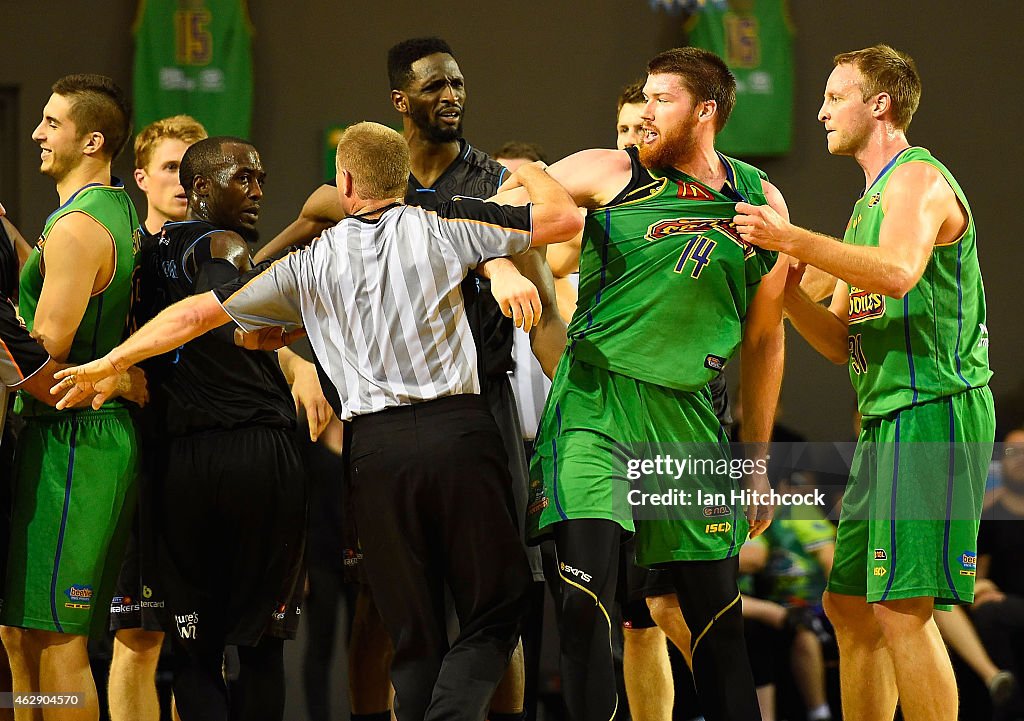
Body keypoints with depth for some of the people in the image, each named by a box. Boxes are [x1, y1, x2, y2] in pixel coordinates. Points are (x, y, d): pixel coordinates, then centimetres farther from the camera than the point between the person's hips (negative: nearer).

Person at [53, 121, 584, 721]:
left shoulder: (312, 265, 10)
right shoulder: (441, 227, 4)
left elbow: (199, 313, 16)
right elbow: (565, 218, 2)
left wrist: (106, 364, 27)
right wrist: (524, 169, 23)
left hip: (377, 446, 2)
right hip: (460, 427, -2)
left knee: (414, 631, 10)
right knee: (496, 609, 3)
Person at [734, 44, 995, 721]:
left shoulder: (918, 179, -8)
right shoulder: (870, 203, 23)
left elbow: (898, 272, -29)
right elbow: (842, 340, 22)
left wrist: (793, 239, -27)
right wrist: (785, 284, 6)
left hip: (933, 407, -10)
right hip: (890, 419, 10)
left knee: (903, 607, -16)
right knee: (850, 605, 12)